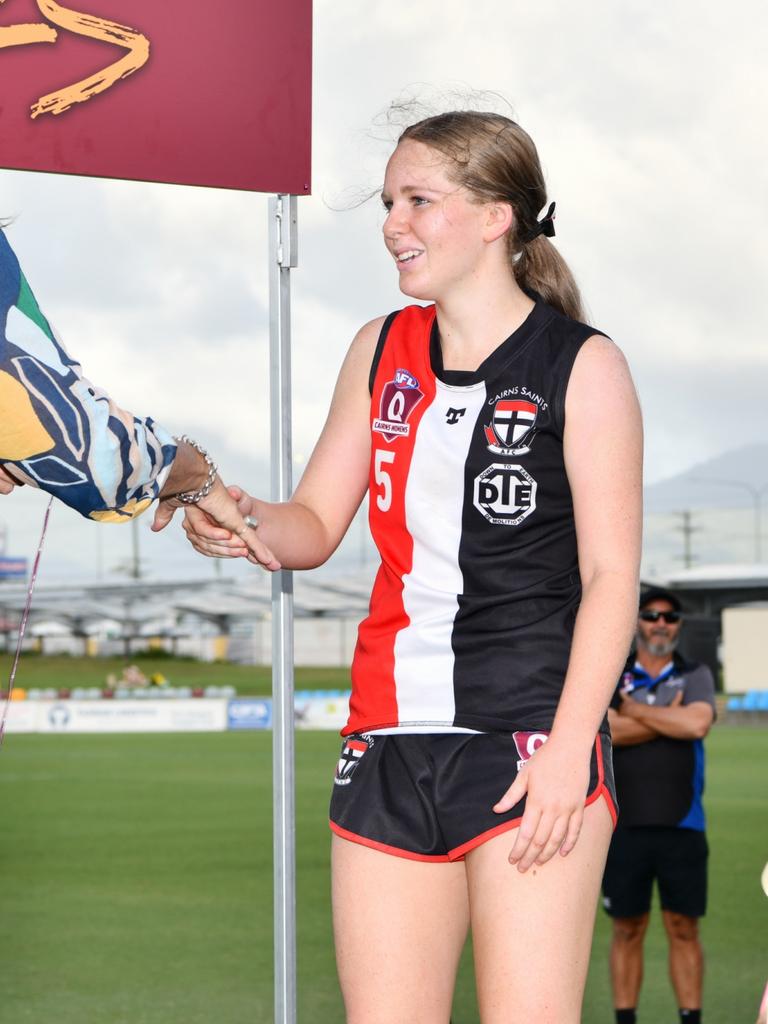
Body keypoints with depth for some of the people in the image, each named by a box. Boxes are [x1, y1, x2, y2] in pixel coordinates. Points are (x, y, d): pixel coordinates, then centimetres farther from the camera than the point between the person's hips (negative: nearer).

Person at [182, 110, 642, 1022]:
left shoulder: (581, 366, -2)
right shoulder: (380, 350, 13)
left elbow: (611, 576, -5)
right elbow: (316, 524, 16)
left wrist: (570, 748, -13)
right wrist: (243, 522, -7)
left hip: (533, 741, -5)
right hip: (390, 740, 5)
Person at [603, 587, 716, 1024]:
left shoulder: (695, 676, 9)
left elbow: (697, 723, -12)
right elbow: (603, 730, -11)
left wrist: (636, 711, -5)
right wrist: (670, 719, -8)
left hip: (682, 825, 0)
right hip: (625, 824, 0)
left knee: (684, 928, 2)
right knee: (628, 930, 4)